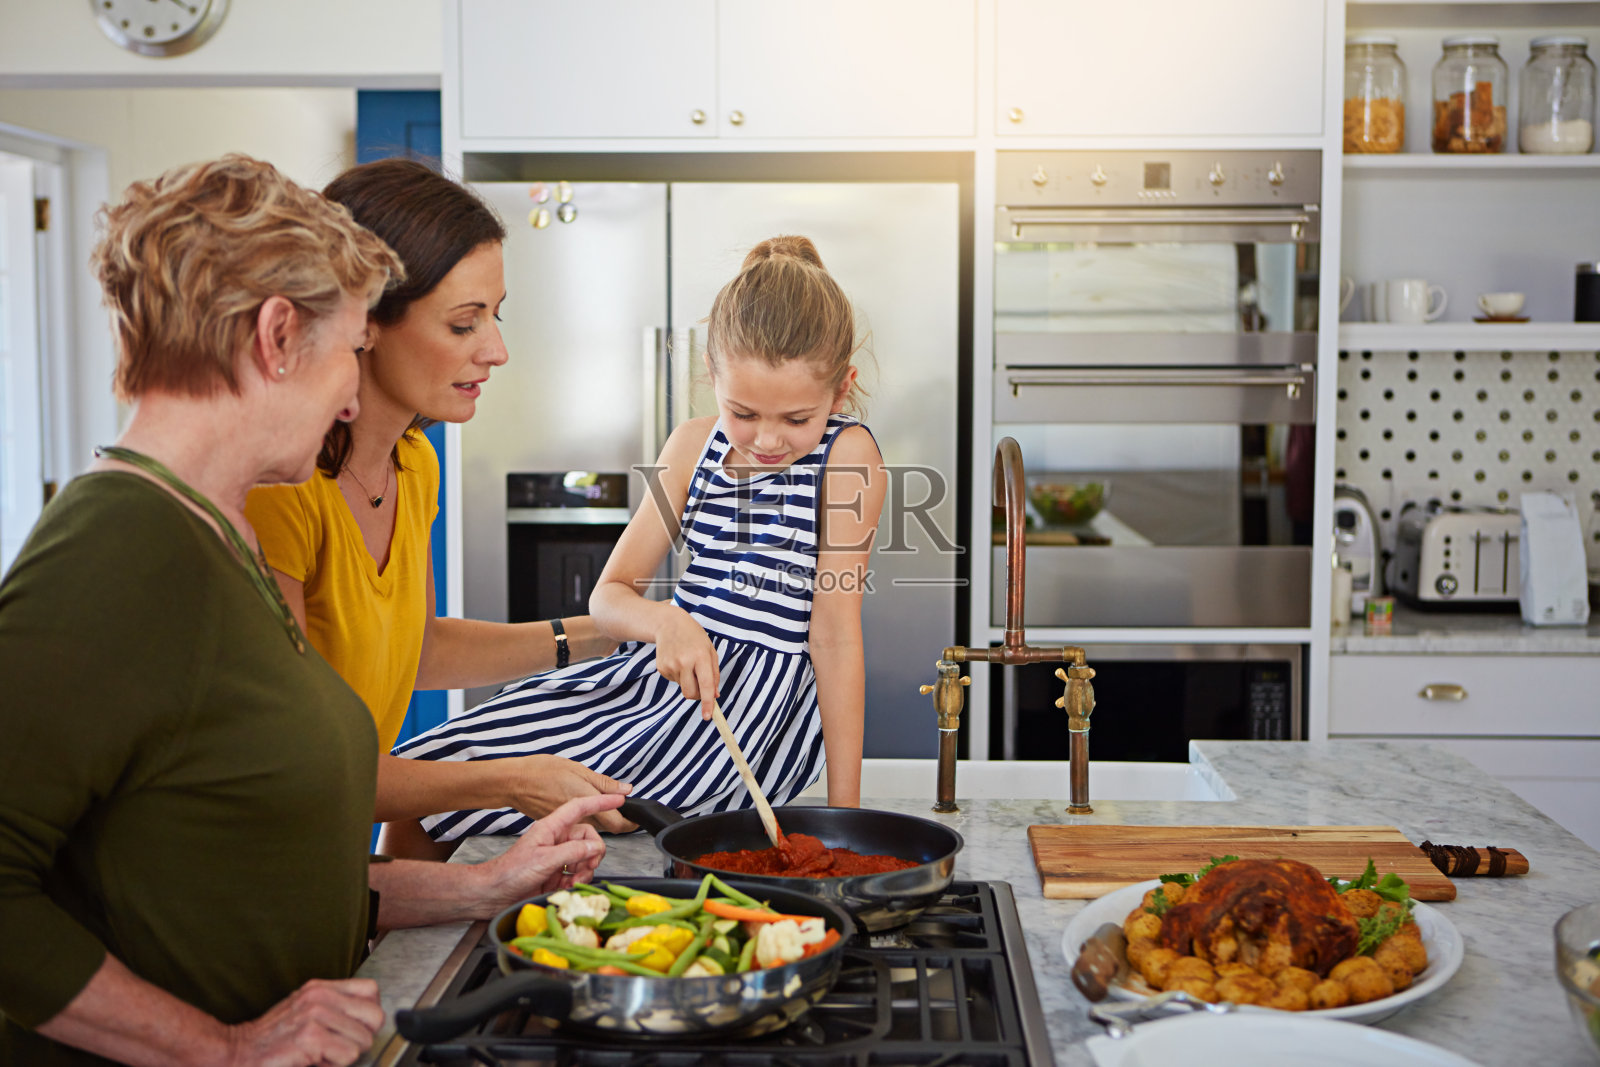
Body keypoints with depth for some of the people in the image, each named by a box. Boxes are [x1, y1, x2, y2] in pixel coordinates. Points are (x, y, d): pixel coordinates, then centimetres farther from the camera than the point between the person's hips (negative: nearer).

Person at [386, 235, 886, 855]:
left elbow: (836, 634, -12)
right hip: (666, 668, 6)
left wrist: (843, 809, -12)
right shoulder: (694, 445, 6)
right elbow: (609, 594, 7)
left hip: (752, 707, -6)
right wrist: (665, 623, -18)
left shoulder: (848, 454, -10)